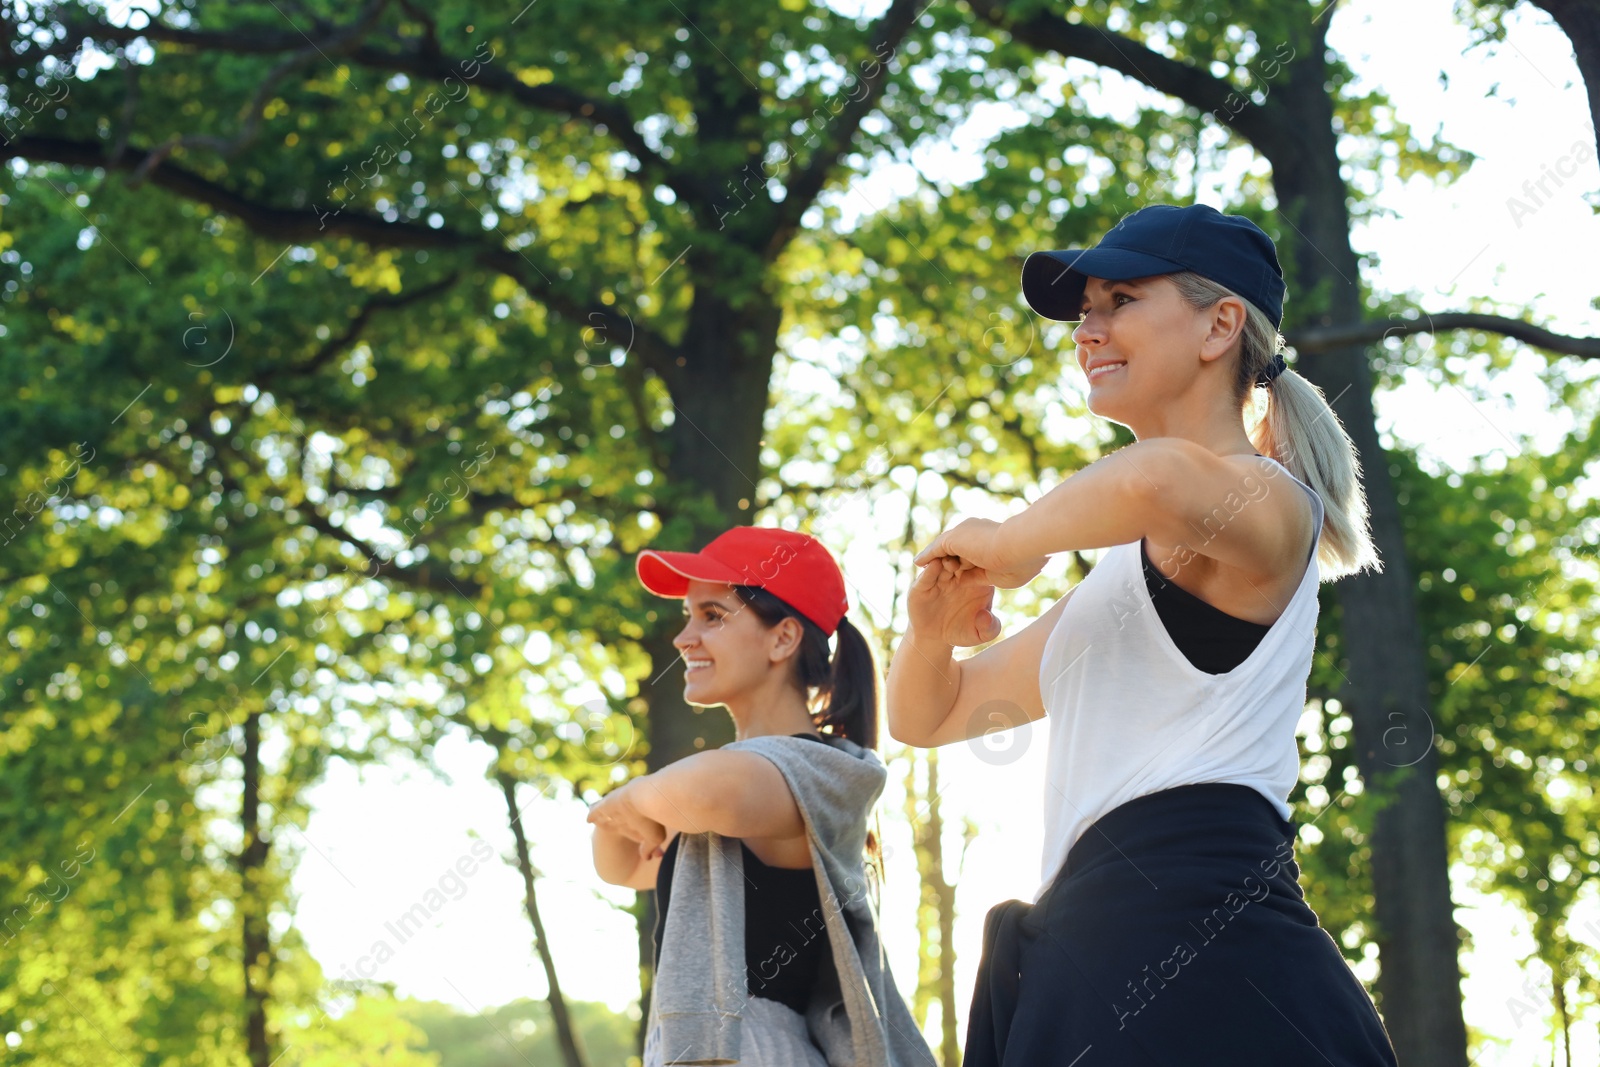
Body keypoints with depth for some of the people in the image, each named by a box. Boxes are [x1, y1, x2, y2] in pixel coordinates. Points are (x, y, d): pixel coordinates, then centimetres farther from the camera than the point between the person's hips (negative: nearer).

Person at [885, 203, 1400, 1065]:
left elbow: (1164, 479, -29)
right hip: (1087, 962, 8)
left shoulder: (1266, 501, 0)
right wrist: (934, 623, 6)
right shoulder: (1122, 570, 26)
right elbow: (926, 718, 30)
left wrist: (1009, 543, -9)